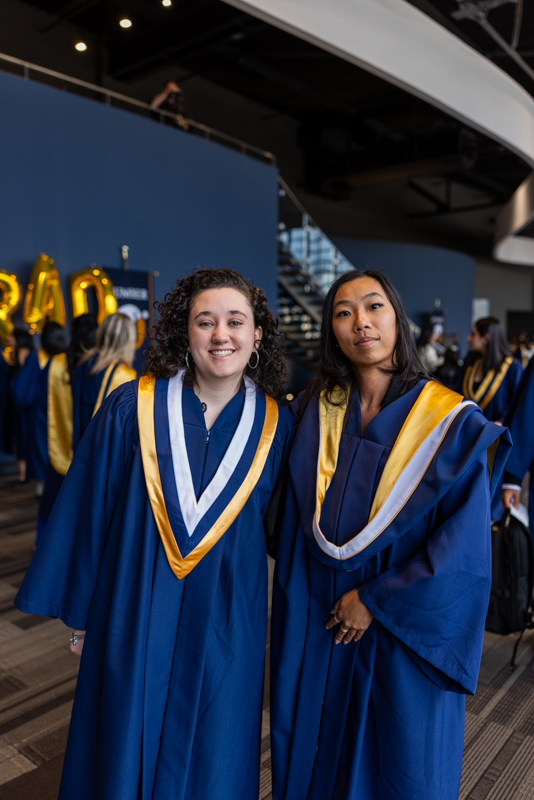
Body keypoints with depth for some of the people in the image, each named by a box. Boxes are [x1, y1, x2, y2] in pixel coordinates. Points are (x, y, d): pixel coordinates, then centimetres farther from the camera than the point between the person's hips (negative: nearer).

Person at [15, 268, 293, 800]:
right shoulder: (132, 408, -10)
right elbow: (88, 512, -3)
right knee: (125, 751, 17)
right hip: (135, 615, 0)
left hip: (227, 622, 1)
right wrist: (80, 610, 2)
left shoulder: (275, 425, -6)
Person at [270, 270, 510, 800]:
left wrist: (377, 600, -14)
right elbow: (296, 521, 4)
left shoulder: (452, 423, -12)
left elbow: (464, 547, -14)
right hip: (317, 626, 3)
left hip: (404, 633, -2)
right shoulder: (317, 410, -2)